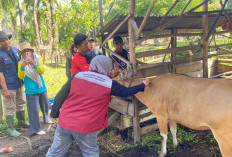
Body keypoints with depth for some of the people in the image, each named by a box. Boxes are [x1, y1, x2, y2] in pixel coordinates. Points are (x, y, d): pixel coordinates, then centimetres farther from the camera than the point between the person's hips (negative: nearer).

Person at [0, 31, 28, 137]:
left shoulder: (15, 50, 5)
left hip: (19, 84, 7)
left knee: (21, 104, 19)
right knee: (10, 108, 2)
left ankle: (21, 122, 37)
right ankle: (10, 129, 15)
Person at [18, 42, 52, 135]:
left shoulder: (38, 60, 0)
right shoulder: (21, 63, -8)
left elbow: (42, 71, -14)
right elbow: (21, 77, -17)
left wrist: (34, 65, -31)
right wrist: (22, 67, -33)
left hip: (42, 88, 4)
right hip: (31, 90, -4)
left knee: (45, 105, 22)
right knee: (34, 109, -3)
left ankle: (46, 119, 48)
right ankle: (36, 129, 9)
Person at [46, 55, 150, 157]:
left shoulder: (77, 76, 0)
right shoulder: (110, 84, -7)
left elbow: (60, 96, 5)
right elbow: (127, 92, 7)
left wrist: (54, 113, 18)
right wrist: (143, 85, 24)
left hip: (64, 123, 3)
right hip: (86, 128, -3)